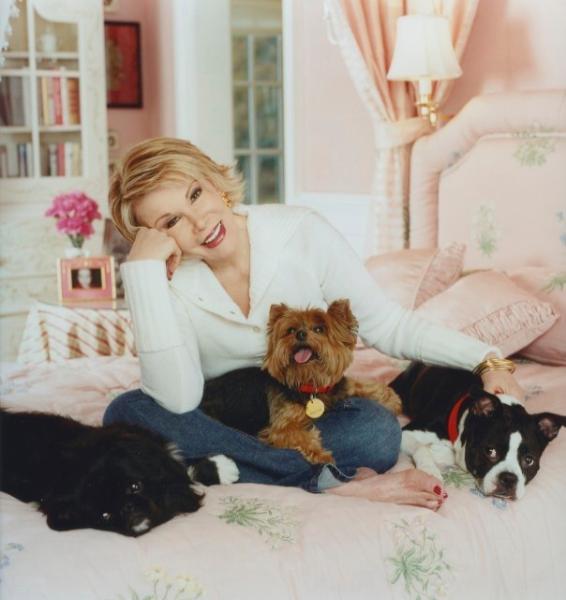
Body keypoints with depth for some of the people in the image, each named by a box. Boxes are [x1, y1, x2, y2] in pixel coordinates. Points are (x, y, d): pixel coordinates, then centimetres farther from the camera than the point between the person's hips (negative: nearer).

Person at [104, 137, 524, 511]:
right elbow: (178, 401, -30)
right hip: (220, 421, 2)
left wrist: (485, 358, -18)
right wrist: (143, 269, -31)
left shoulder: (302, 233, -14)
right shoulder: (165, 280, -15)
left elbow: (387, 325, -7)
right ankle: (330, 482, -33)